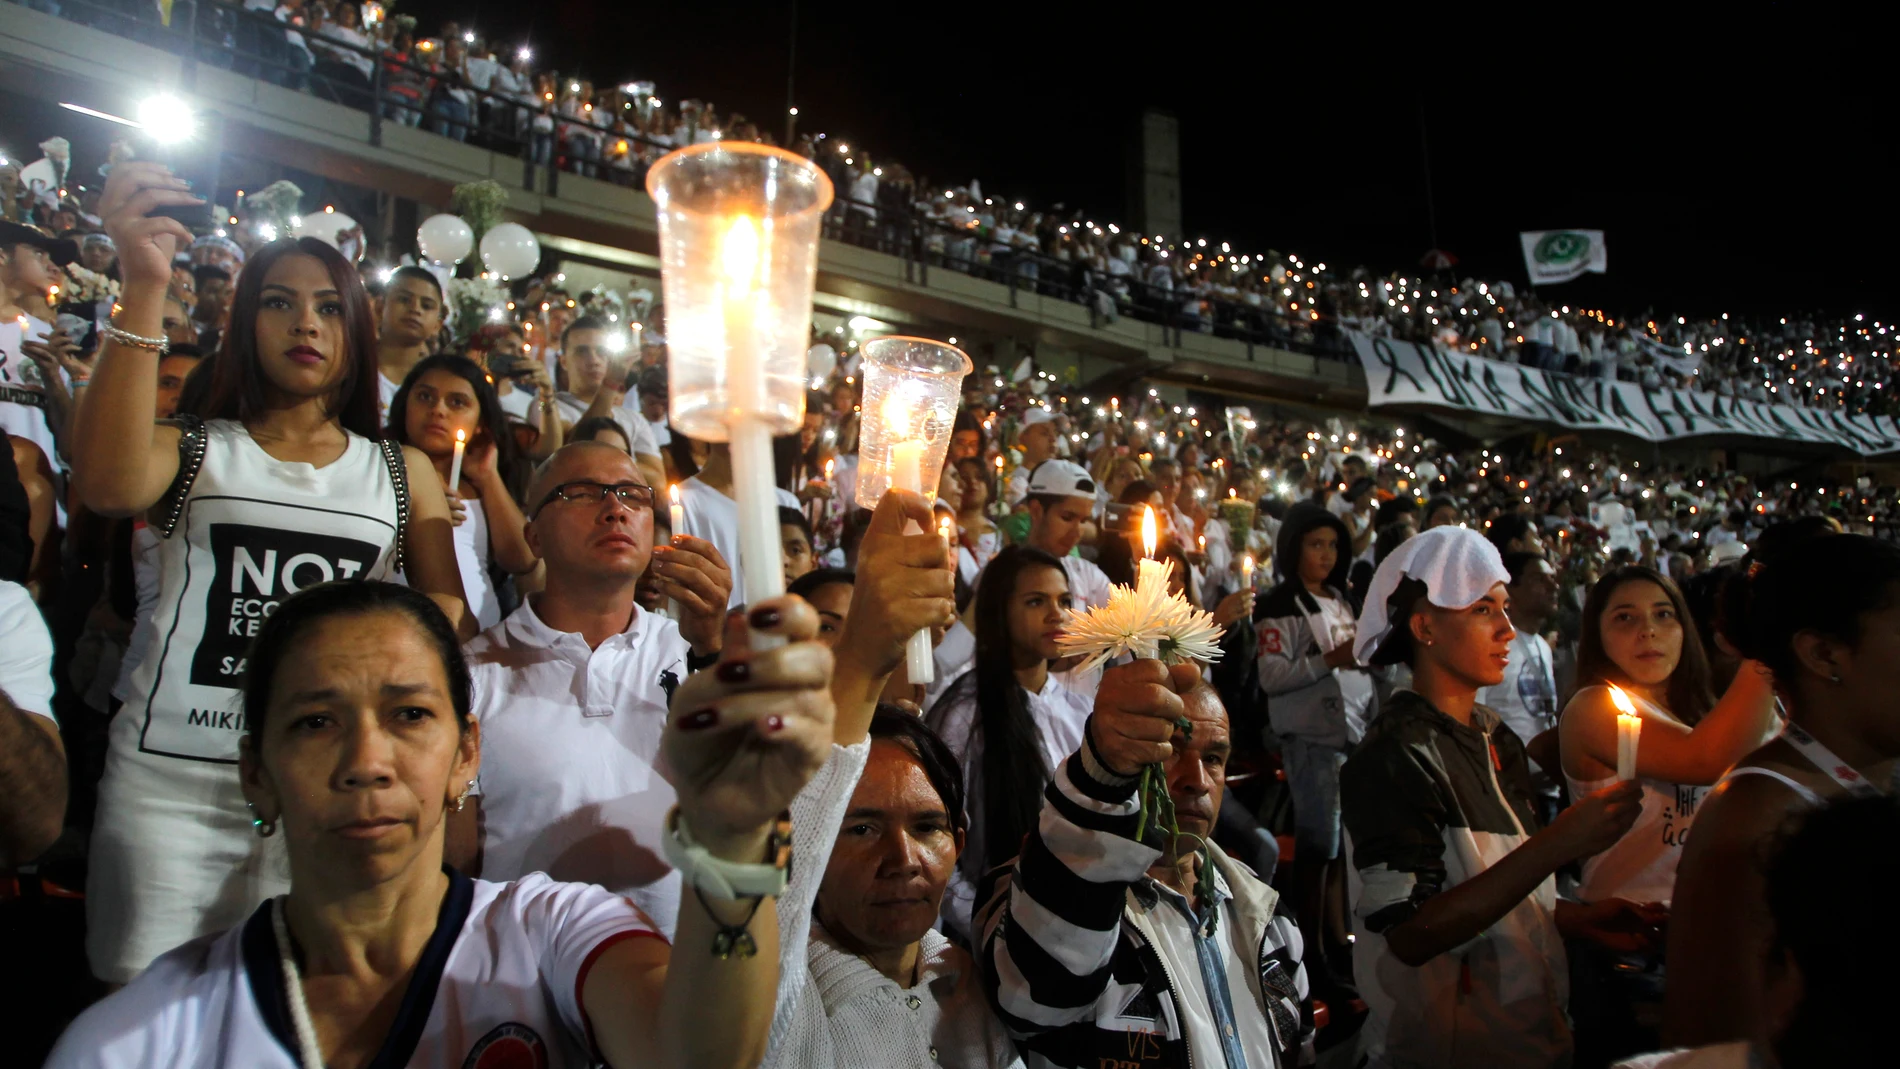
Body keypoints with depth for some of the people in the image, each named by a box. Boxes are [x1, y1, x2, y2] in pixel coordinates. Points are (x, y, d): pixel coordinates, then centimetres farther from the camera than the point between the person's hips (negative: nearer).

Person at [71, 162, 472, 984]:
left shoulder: (404, 473, 11)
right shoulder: (192, 450, 7)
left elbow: (454, 628, 8)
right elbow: (107, 486, -17)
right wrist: (143, 290, -20)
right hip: (170, 781, -1)